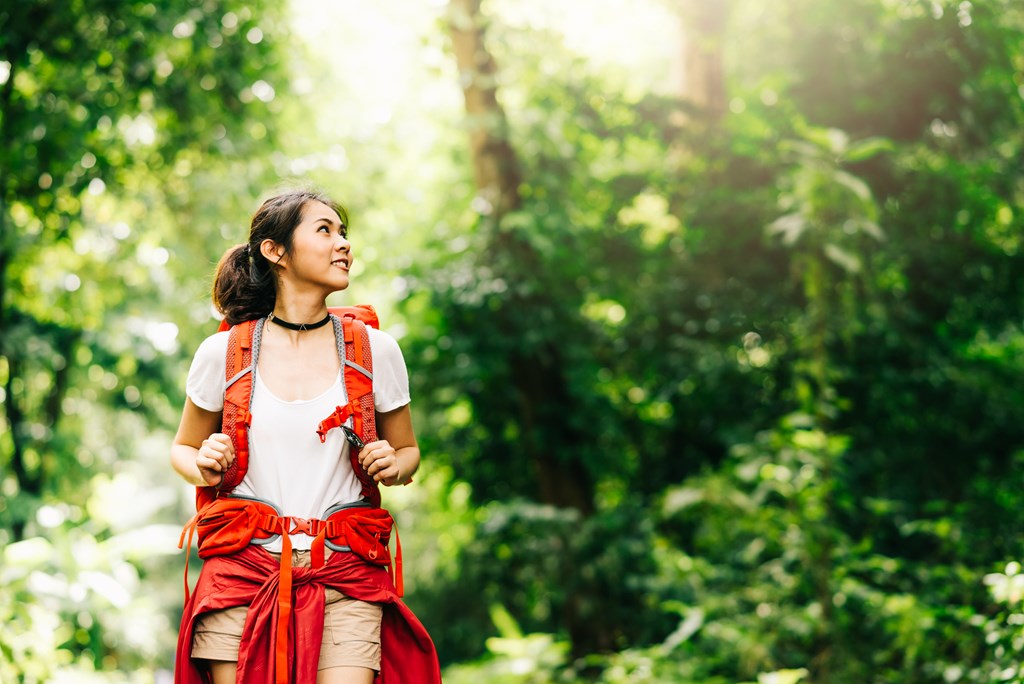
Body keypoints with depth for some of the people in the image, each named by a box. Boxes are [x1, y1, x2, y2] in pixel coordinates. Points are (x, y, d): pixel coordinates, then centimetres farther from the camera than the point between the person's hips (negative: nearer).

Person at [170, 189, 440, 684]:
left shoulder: (376, 350, 4)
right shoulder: (223, 353, 2)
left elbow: (408, 451, 17)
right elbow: (183, 449, 16)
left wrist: (394, 467, -6)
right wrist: (203, 469, -6)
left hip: (343, 579, 0)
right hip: (243, 569, 0)